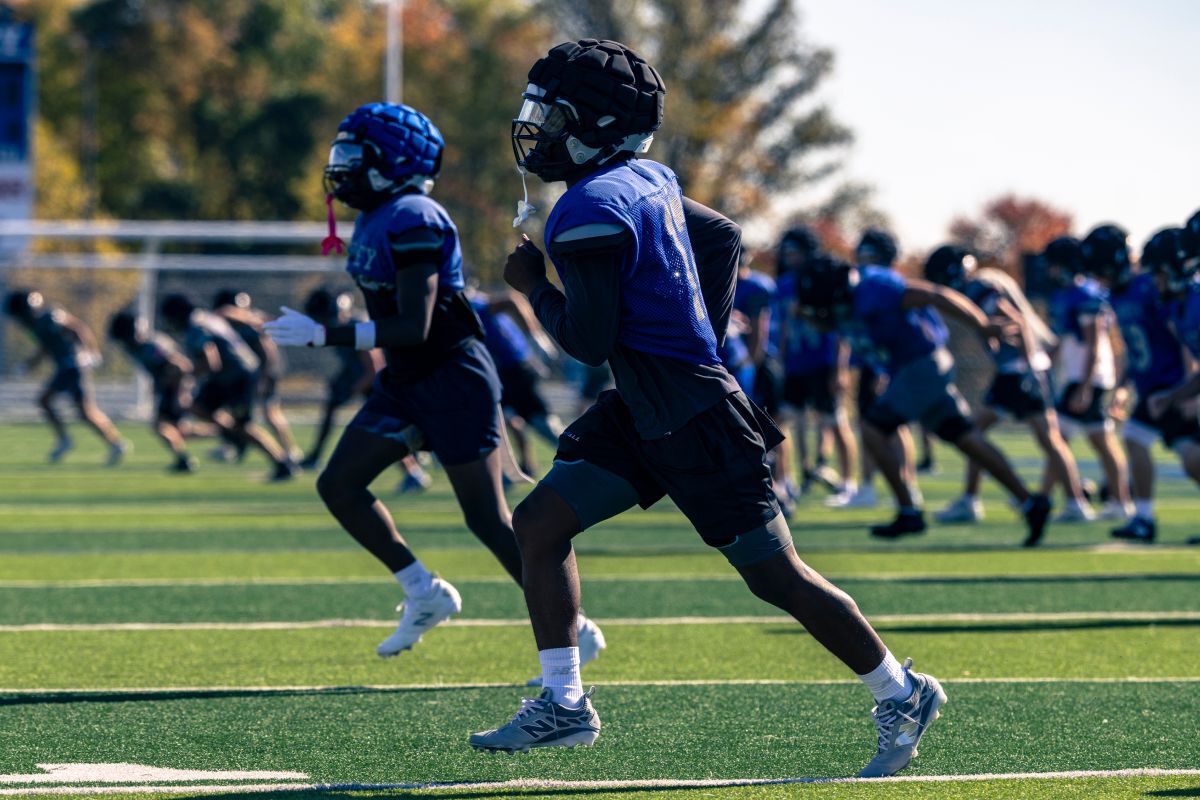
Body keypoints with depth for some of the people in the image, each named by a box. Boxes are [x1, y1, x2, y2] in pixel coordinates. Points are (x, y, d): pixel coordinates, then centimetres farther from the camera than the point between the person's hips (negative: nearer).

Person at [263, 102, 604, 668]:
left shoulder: (412, 221, -20)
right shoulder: (377, 219, 10)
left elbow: (413, 329, -26)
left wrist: (322, 336, -26)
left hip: (452, 380, -10)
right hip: (406, 383, 10)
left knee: (488, 520, -6)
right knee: (338, 485, 3)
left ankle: (575, 631, 3)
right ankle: (424, 594, 12)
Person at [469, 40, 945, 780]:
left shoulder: (593, 211, -21)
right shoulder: (646, 182, 7)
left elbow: (590, 342, -20)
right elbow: (725, 237, 22)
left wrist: (535, 286, -4)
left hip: (694, 420, -10)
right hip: (642, 412, 10)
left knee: (775, 575, 0)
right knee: (540, 522, 3)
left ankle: (903, 697, 14)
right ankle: (564, 704, 5)